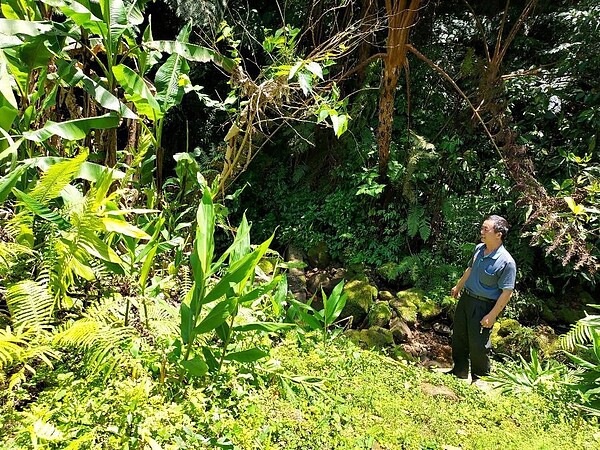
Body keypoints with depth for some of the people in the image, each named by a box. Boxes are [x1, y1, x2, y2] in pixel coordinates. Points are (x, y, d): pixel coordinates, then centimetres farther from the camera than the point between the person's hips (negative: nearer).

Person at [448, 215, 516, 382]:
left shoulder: (506, 262, -23)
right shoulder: (479, 249, -1)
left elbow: (507, 292, -20)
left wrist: (492, 316, -20)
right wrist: (458, 286, 28)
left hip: (483, 305, -7)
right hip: (466, 298, 7)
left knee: (477, 344, 4)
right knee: (458, 336, 19)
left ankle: (480, 379, 29)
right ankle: (459, 371, 40)